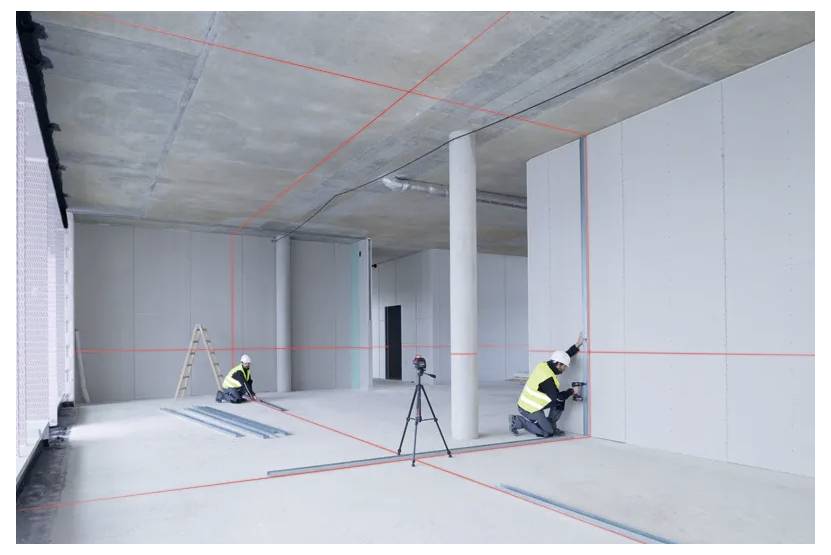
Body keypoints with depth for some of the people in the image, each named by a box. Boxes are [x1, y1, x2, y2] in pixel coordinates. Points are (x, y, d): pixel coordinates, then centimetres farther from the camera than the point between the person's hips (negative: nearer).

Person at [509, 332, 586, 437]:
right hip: (530, 409, -9)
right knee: (548, 433, -5)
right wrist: (571, 391, -4)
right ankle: (518, 421, -1)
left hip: (527, 402, 9)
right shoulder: (547, 378, -27)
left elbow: (564, 356, 11)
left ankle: (551, 426, 18)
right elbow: (557, 397, -19)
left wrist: (577, 345, 7)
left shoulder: (545, 365, -2)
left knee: (560, 401, 8)